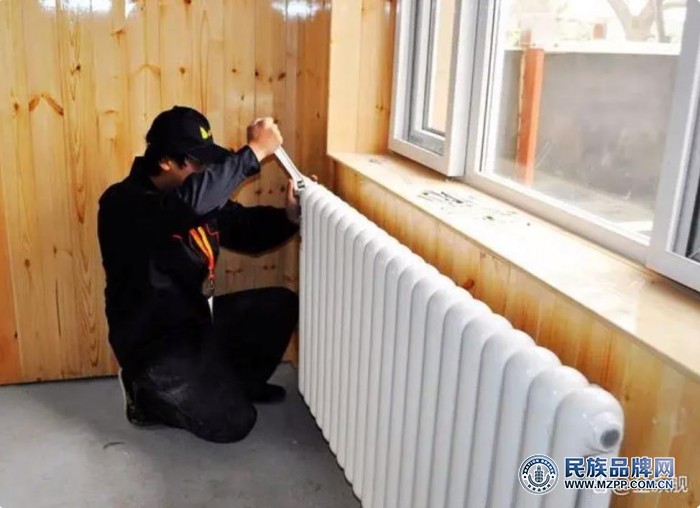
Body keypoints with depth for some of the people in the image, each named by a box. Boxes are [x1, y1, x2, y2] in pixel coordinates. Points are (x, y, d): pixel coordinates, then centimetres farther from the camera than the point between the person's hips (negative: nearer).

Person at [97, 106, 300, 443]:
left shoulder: (200, 199, 1)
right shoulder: (123, 203, -24)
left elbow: (248, 229, 10)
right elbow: (189, 203, -44)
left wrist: (290, 215, -12)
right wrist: (254, 151, -38)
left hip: (197, 318, 8)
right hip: (154, 344, -8)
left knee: (281, 305, 5)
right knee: (233, 423, -13)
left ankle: (236, 382, 22)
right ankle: (149, 397, 10)